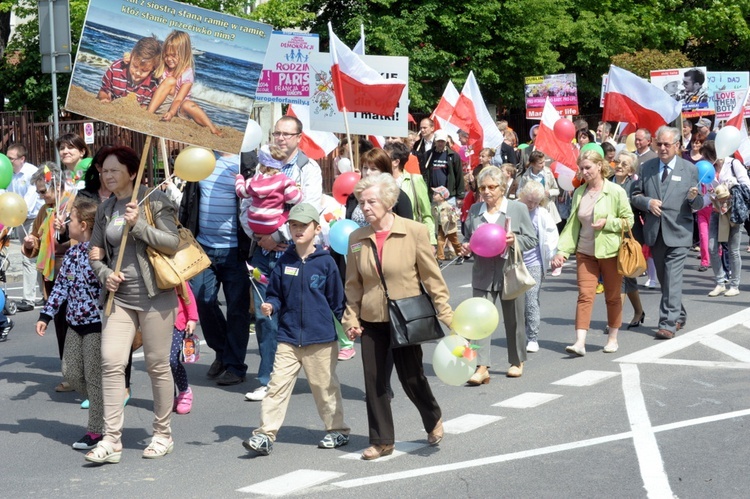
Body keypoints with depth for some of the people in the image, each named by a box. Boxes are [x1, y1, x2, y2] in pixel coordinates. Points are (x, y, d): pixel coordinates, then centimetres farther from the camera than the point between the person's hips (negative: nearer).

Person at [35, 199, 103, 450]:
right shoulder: (71, 253, 8)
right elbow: (61, 285, 13)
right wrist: (46, 315, 11)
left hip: (97, 321, -8)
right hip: (76, 322, 8)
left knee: (94, 375, -1)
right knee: (71, 372, 9)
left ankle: (96, 430, 9)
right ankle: (101, 407, 28)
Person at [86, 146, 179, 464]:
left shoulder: (154, 201, -5)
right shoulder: (105, 210, 12)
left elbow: (173, 243, -11)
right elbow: (95, 254, 17)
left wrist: (138, 225, -19)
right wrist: (105, 274, -3)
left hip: (154, 295, -5)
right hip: (119, 297, 5)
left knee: (157, 364, 3)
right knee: (111, 363, -6)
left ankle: (163, 435, 18)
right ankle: (111, 440, -3)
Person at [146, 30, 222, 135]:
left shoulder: (187, 74, -12)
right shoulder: (161, 66, 0)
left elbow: (179, 99, -21)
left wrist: (171, 113, -39)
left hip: (176, 107, -2)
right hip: (161, 105, 2)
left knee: (187, 104, -37)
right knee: (170, 81, -22)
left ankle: (212, 129, -38)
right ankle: (149, 113, -29)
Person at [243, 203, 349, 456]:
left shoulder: (325, 262, -4)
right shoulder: (284, 262, 3)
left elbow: (337, 300, 3)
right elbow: (275, 294, 10)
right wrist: (269, 306, -11)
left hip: (321, 339, -2)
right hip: (288, 338, 2)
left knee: (325, 387, 10)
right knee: (277, 385, -4)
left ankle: (337, 430, 26)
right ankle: (265, 434, -3)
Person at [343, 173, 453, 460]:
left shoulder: (414, 232, -9)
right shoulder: (357, 239, 1)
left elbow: (432, 277, -6)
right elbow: (353, 284, 9)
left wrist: (447, 314, -7)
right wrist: (351, 318, 1)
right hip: (371, 320, 3)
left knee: (412, 378, 5)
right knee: (374, 381, 4)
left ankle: (433, 420, 35)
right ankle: (381, 441, 17)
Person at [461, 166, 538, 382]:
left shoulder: (518, 208, -1)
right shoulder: (475, 210, 7)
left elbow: (532, 240, 0)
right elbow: (468, 237, 18)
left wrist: (514, 240, -19)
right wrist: (466, 247, -4)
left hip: (509, 274, -2)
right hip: (483, 273, 2)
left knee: (513, 320, 12)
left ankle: (517, 362, 29)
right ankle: (482, 367, -12)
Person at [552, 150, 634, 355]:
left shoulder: (616, 191, -7)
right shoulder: (579, 193, 5)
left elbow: (628, 220, -3)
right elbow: (572, 224, 7)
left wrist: (607, 222, -18)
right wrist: (562, 250, 0)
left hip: (611, 252, -3)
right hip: (585, 252, 3)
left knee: (613, 297, 8)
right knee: (585, 295, -6)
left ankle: (613, 339, 23)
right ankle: (580, 342, -12)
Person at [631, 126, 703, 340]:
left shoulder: (690, 169, 1)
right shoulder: (647, 167, 8)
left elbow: (698, 205, 3)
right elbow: (635, 195, 9)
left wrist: (694, 197, -20)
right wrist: (647, 202, -11)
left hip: (678, 232, -4)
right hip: (655, 232, 4)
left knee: (672, 279, -11)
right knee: (664, 278, 15)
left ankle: (668, 323, -10)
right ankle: (679, 316, 32)